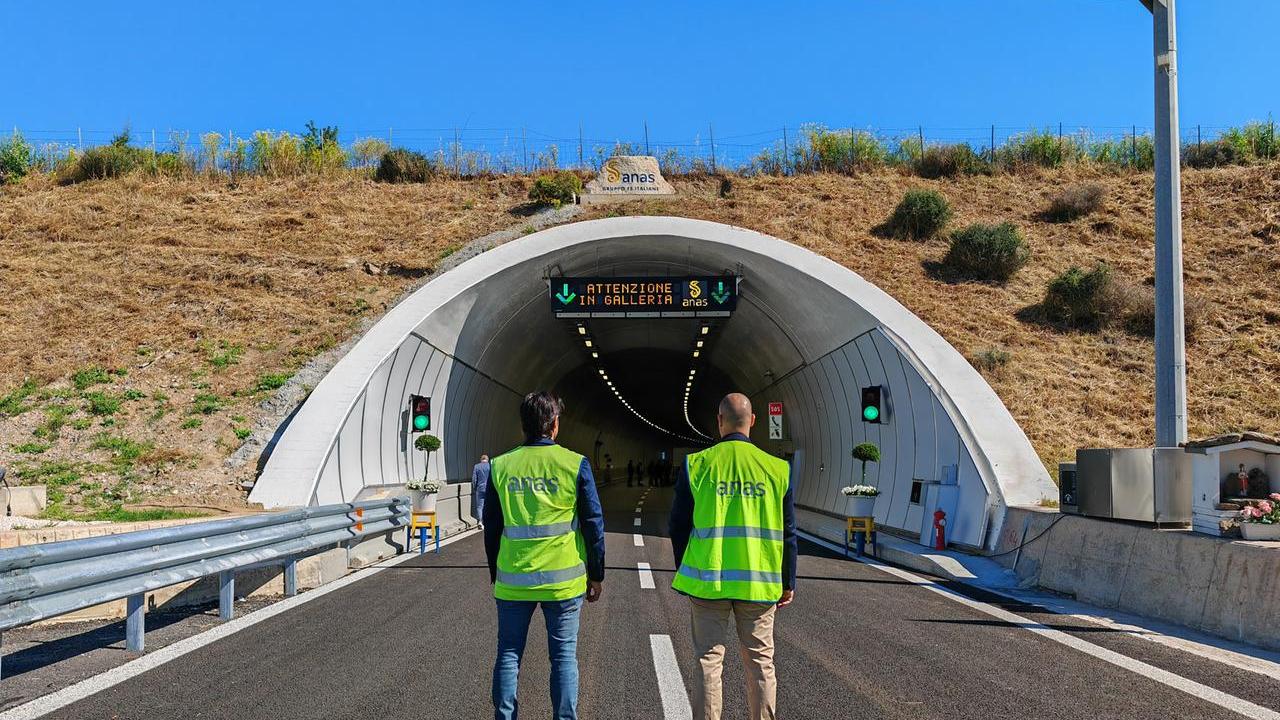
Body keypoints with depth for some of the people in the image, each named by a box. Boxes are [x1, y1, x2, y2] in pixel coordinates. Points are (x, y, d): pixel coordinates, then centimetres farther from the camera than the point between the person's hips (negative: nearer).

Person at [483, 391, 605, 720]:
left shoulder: (500, 466, 1)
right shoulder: (575, 464, -6)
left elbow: (491, 527, 7)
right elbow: (594, 524, -4)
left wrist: (495, 573, 18)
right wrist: (596, 574, 5)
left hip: (513, 582, 2)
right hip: (564, 581, -2)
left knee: (508, 655, 12)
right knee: (564, 656, 8)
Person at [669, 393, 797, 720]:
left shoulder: (695, 465, -4)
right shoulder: (777, 468, -2)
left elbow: (679, 526, 1)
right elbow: (787, 533, 2)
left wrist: (685, 573, 14)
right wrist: (788, 583, 12)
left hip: (707, 581, 0)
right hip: (759, 583, 1)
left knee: (708, 662, 7)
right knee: (760, 662, 12)